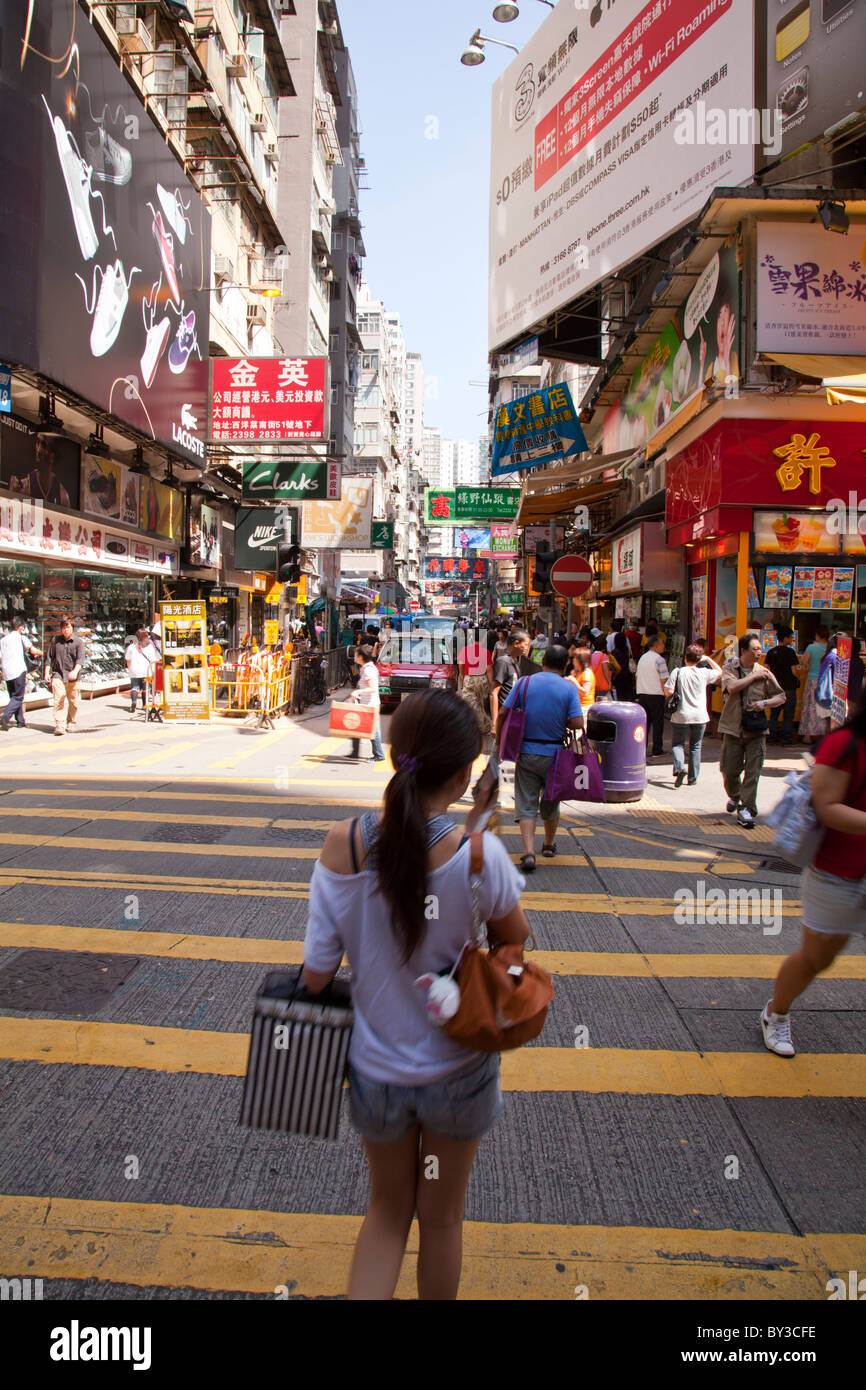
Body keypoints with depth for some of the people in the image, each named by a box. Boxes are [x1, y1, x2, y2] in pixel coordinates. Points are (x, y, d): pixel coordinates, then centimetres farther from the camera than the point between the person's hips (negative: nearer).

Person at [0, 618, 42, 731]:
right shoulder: (20, 637, -1)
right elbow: (32, 650, -7)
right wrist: (40, 653, 13)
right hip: (18, 670, -6)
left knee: (13, 697, 13)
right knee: (18, 697, -4)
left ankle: (20, 721, 13)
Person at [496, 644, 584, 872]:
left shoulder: (524, 683, -3)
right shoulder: (569, 688, -7)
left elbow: (502, 713, -6)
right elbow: (578, 723, -15)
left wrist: (499, 742, 5)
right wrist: (561, 723, 6)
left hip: (527, 753, 0)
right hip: (555, 754, 0)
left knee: (526, 804, 2)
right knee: (551, 802, 20)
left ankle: (529, 852, -12)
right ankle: (549, 845, 37)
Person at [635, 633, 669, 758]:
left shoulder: (642, 658, 11)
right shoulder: (659, 660, -12)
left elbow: (637, 677, 17)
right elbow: (664, 680, -14)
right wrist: (666, 693, 0)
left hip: (642, 695, 7)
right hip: (656, 695, -6)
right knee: (657, 723, 2)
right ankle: (657, 750, 5)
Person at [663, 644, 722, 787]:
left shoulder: (677, 672, -7)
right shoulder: (704, 673, -1)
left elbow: (668, 691, -12)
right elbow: (720, 672, 17)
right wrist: (708, 659, 22)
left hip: (681, 716, -2)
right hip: (700, 716, 2)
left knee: (677, 744, 9)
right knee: (695, 746, 13)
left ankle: (679, 767, -18)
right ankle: (693, 778, 14)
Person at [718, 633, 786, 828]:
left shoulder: (764, 673, 3)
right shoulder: (729, 668, 1)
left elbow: (781, 696, 9)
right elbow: (732, 687, -18)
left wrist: (765, 703, -10)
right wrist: (754, 676, -12)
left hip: (756, 730, 0)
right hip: (733, 727, 0)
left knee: (753, 770, -7)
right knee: (729, 770, 4)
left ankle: (746, 809, 0)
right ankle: (734, 797, 33)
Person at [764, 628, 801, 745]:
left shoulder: (771, 652, 4)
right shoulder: (790, 652, -11)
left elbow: (767, 669, 6)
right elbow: (794, 671, -14)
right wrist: (799, 678, 5)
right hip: (789, 687, -5)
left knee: (774, 714, 12)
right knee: (788, 714, 3)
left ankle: (772, 737, 11)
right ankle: (786, 738, 4)